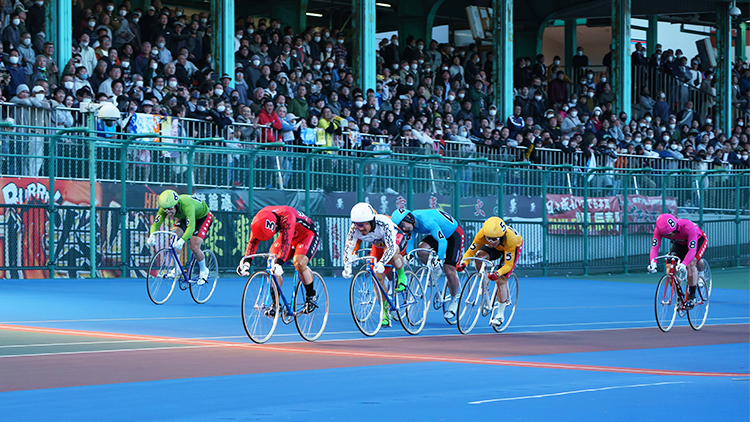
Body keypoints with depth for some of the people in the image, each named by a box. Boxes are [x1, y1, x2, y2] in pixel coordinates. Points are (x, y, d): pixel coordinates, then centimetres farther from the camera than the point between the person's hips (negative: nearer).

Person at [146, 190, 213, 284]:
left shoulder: (186, 205, -44)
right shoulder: (166, 206, -26)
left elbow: (191, 227, -53)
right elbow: (156, 223, -29)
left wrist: (182, 240, -68)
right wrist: (152, 236, -49)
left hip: (203, 217, -6)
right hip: (184, 217, 6)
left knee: (194, 247, -18)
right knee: (176, 232, -22)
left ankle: (204, 271, 10)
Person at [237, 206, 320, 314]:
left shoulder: (286, 217, -40)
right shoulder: (261, 220, -21)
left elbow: (286, 243, -47)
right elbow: (253, 241, -19)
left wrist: (279, 263, -59)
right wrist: (246, 262, -32)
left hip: (308, 234, -6)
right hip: (289, 236, 6)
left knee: (299, 263, -31)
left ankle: (311, 296, -6)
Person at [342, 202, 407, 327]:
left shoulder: (384, 223, -40)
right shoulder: (355, 229, -28)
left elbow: (391, 247, -45)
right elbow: (348, 248, -26)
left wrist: (381, 263, -58)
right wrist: (347, 267, -42)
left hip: (397, 240, -4)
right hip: (378, 245, 4)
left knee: (391, 253, -39)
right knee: (378, 277, -10)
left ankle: (401, 275, -10)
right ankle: (385, 312, 3)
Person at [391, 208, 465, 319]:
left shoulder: (427, 221, -36)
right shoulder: (410, 224, -11)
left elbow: (443, 242, -39)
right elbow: (410, 243, -4)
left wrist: (439, 260, -42)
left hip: (454, 234, -7)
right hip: (440, 234, 7)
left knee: (449, 271, -13)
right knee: (422, 250, -21)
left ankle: (454, 301, 9)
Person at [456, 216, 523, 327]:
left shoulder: (510, 239, -42)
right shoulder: (482, 234, -34)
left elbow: (508, 264, -38)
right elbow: (471, 251, -25)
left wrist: (497, 273, -57)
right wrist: (463, 263, -45)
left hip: (514, 247, -4)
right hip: (496, 248, 4)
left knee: (501, 280, -18)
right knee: (479, 256, -28)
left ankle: (500, 314, -2)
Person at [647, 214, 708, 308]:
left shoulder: (688, 227, -42)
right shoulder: (659, 230, -30)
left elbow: (692, 250, -46)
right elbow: (654, 247, -31)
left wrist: (684, 264, -62)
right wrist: (653, 263, -51)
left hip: (698, 240, -4)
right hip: (679, 243, 4)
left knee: (691, 263, -30)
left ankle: (692, 297, -15)